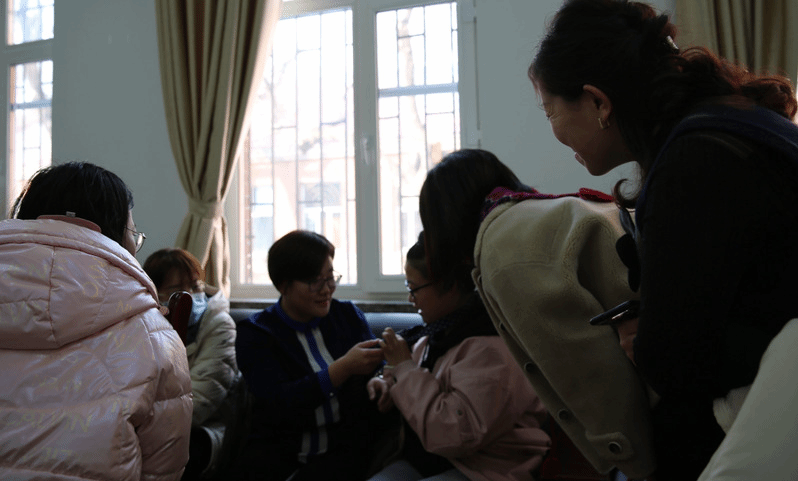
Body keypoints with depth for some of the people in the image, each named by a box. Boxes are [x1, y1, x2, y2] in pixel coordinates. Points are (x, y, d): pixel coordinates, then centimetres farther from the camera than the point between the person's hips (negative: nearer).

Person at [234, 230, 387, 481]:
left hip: (343, 448, 1)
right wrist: (344, 368, -22)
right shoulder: (254, 333, 0)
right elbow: (280, 402, -13)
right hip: (279, 449, 0)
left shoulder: (348, 315, 10)